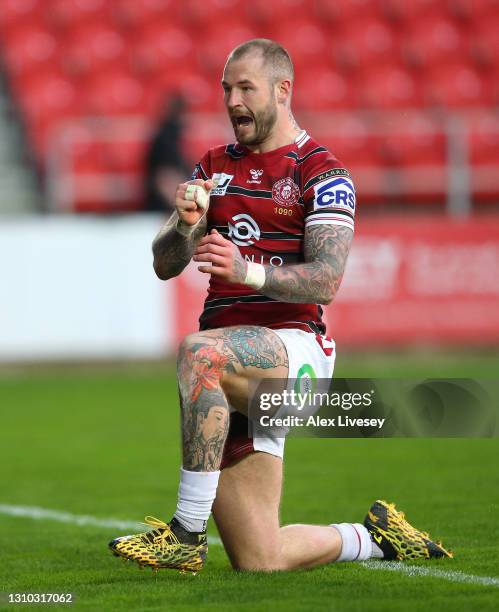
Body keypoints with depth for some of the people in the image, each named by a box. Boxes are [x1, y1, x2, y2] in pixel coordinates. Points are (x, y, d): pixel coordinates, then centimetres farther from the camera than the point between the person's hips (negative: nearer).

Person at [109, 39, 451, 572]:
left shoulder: (322, 172, -2)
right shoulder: (214, 167, 17)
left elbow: (326, 281, -14)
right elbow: (164, 265, 10)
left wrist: (247, 270, -29)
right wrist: (185, 225, -12)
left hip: (294, 344, -6)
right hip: (232, 361, 6)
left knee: (199, 351, -40)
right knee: (259, 563, 0)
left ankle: (187, 533, -36)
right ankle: (375, 537, 28)